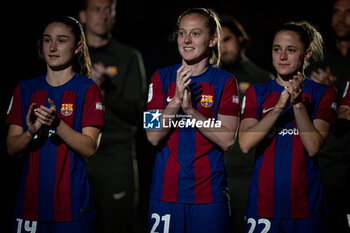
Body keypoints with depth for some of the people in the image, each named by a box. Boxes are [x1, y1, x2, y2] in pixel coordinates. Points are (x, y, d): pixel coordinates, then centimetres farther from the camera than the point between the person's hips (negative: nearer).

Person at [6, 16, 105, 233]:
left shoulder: (87, 89, -1)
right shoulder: (26, 89, 11)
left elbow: (89, 148, -9)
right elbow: (12, 148, 6)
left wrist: (57, 124, -23)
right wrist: (31, 133, -15)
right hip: (31, 200, 3)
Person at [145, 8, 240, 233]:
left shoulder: (225, 81, 1)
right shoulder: (162, 78, 5)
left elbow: (227, 140, -9)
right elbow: (154, 136, -3)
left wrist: (190, 110, -18)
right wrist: (177, 99, -16)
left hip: (209, 191, -1)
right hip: (166, 190, 1)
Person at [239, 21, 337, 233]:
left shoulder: (323, 94, 2)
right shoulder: (257, 93, 7)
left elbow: (313, 147, -10)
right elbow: (245, 144, -8)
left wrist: (298, 103, -19)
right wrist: (279, 107, -16)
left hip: (305, 205, -1)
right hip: (263, 203, 1)